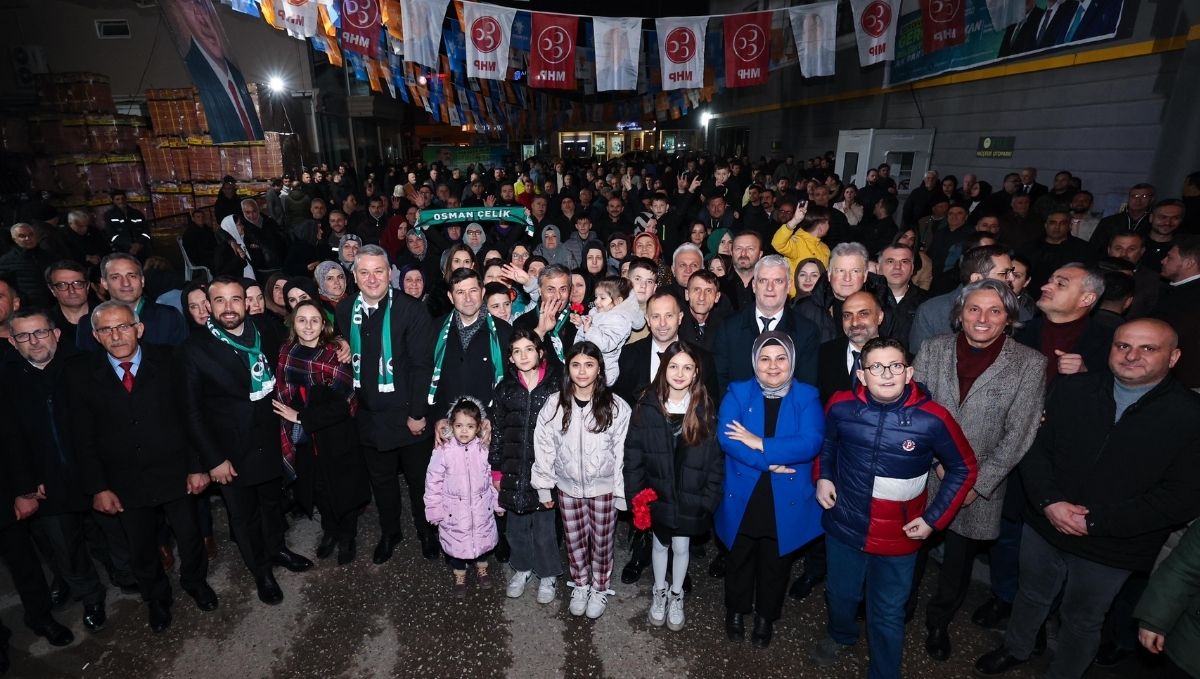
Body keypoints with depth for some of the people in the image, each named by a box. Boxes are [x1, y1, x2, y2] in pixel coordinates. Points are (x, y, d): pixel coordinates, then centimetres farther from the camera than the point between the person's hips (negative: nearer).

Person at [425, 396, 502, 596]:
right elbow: (433, 482, -9)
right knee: (457, 542, 16)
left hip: (481, 509, 2)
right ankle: (459, 576, 41)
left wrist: (498, 503, 8)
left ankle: (481, 569, 48)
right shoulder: (443, 451, -17)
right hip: (454, 512, -2)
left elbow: (493, 478, 1)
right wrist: (434, 511, -5)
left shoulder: (484, 450, -11)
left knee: (483, 539, 20)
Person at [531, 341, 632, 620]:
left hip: (604, 487, -1)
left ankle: (600, 588, 40)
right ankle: (580, 585, 42)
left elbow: (623, 452, -9)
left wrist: (621, 492, -6)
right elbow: (544, 448, -3)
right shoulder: (554, 405, -10)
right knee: (575, 541, 18)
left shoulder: (616, 407, -15)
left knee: (602, 542, 15)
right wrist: (544, 487, 1)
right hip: (568, 487, 2)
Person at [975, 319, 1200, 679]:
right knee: (1032, 595, 24)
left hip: (1110, 549, -2)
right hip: (1044, 526, 2)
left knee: (1082, 620, 20)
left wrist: (1095, 520, -20)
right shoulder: (1072, 389, -6)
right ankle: (1015, 650, 49)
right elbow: (1035, 447, -4)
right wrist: (1049, 502, -18)